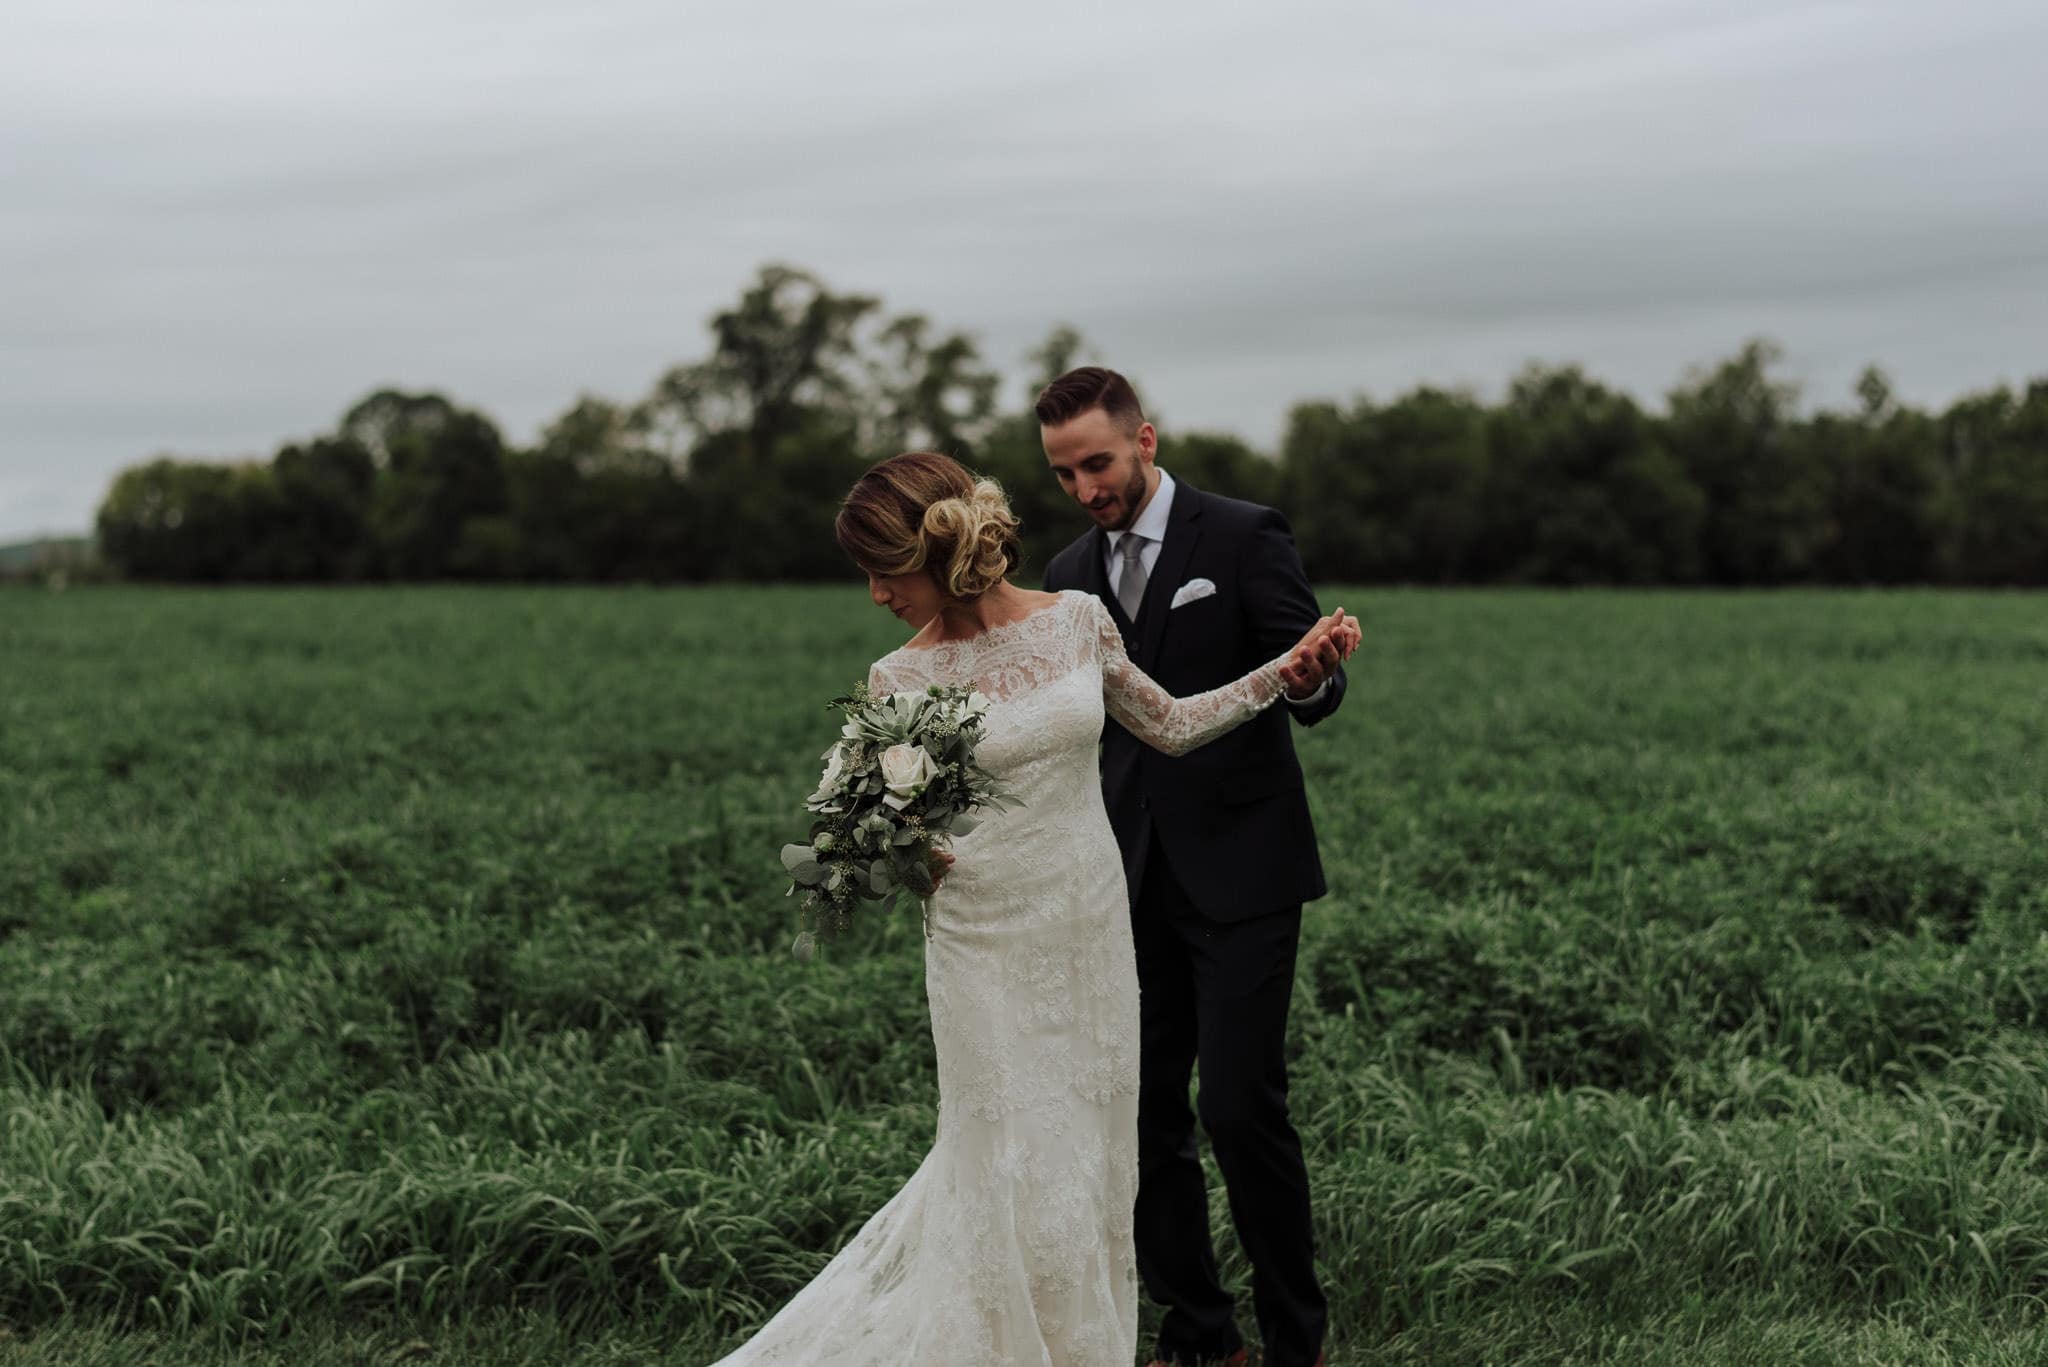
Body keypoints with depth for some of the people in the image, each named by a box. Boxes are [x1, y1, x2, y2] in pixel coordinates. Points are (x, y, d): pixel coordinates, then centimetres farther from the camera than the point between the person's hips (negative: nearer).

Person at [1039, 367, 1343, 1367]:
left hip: (1240, 871, -5)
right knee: (1141, 1111, 5)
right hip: (1129, 878, 5)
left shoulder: (1244, 537, -4)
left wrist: (1313, 677, -32)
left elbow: (1312, 693, -8)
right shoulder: (1070, 575, 12)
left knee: (1241, 1107, -8)